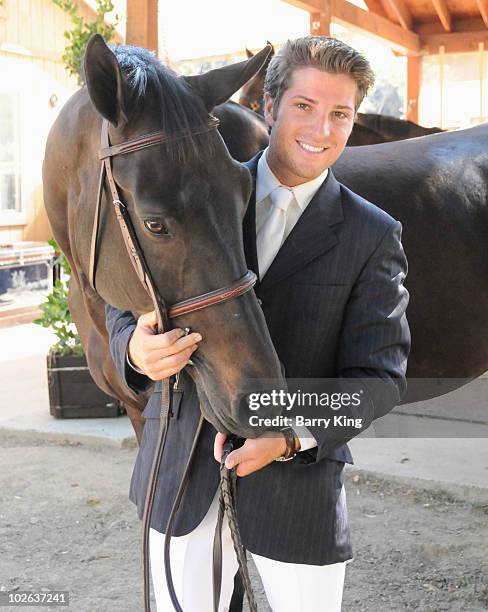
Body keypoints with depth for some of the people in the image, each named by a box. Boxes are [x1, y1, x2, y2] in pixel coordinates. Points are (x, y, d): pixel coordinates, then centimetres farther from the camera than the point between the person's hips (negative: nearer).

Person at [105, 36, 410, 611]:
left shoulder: (373, 235, -4)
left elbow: (380, 374, -7)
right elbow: (125, 300, 3)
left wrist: (292, 438, -23)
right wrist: (135, 348, -21)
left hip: (298, 478, -1)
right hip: (182, 470, 2)